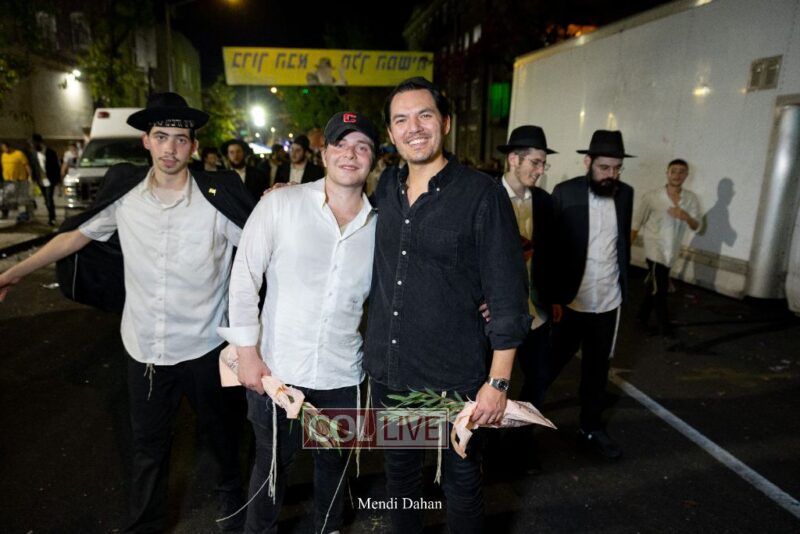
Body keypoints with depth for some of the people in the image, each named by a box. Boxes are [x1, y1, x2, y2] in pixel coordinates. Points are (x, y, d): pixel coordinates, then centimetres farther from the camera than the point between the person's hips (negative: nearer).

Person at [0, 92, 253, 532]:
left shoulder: (218, 196, -14)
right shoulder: (125, 192, -4)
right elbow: (76, 235, 8)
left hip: (202, 346, -2)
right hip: (143, 347, 2)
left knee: (216, 426, 22)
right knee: (149, 444, 19)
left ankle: (231, 487, 51)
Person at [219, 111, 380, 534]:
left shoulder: (380, 225, -2)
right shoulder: (280, 204, -9)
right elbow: (244, 277, -7)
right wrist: (247, 352, -9)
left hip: (342, 375, 3)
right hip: (275, 368, -2)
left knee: (333, 462, 22)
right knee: (272, 461, 18)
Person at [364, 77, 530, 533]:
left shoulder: (482, 194, -13)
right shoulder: (385, 189, 3)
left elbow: (508, 295, -13)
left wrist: (498, 382, -13)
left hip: (454, 378, -4)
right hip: (387, 371, 5)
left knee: (461, 480, 15)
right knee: (399, 470, 23)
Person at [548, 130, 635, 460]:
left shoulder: (625, 194, 3)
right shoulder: (565, 193, -12)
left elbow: (624, 242, 12)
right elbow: (550, 248, -11)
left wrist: (623, 285, 11)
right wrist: (552, 297, -14)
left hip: (608, 302, 5)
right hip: (569, 300, -4)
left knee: (597, 367, 16)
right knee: (552, 362, 10)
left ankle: (591, 428, 33)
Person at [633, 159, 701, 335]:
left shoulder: (691, 198, -2)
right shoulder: (652, 196, -12)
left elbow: (696, 226, -1)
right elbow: (637, 223, -6)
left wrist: (686, 217, -23)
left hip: (672, 250, 4)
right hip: (655, 248, -4)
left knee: (654, 286, 15)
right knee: (659, 287, -4)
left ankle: (642, 316, 31)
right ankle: (664, 324, 12)